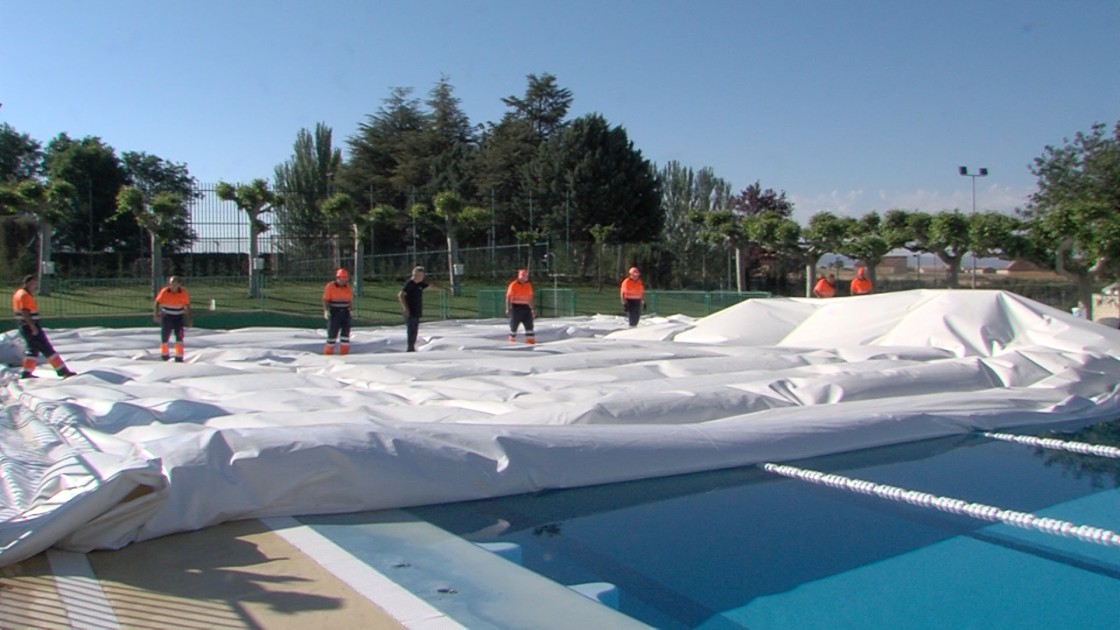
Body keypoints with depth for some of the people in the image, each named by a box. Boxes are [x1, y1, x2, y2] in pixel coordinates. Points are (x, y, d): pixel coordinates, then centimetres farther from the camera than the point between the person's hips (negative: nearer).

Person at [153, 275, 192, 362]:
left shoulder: (184, 293, -8)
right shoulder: (164, 292, -10)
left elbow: (187, 305, 2)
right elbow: (158, 303, -1)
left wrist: (188, 318, 3)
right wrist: (156, 314, -12)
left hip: (178, 317, 0)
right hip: (166, 317, 0)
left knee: (179, 338, -10)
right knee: (164, 337, 9)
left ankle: (179, 357, -3)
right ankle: (164, 354, 32)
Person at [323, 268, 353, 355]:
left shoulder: (348, 287, 7)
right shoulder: (330, 286, -6)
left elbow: (350, 300, 14)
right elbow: (325, 300, -6)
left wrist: (350, 309, 10)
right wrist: (326, 311, -15)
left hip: (345, 313, 4)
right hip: (334, 313, -4)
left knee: (346, 331, 4)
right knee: (332, 332, -2)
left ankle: (344, 351, 11)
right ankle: (328, 351, 8)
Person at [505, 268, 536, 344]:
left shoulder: (529, 285, 9)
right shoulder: (513, 285, -6)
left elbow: (530, 298, 16)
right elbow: (508, 297, -6)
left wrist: (532, 309, 14)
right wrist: (508, 309, -11)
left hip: (525, 307, 4)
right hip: (516, 307, -4)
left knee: (529, 324, -2)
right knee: (514, 325, 2)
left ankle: (530, 339, 1)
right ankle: (512, 339, 13)